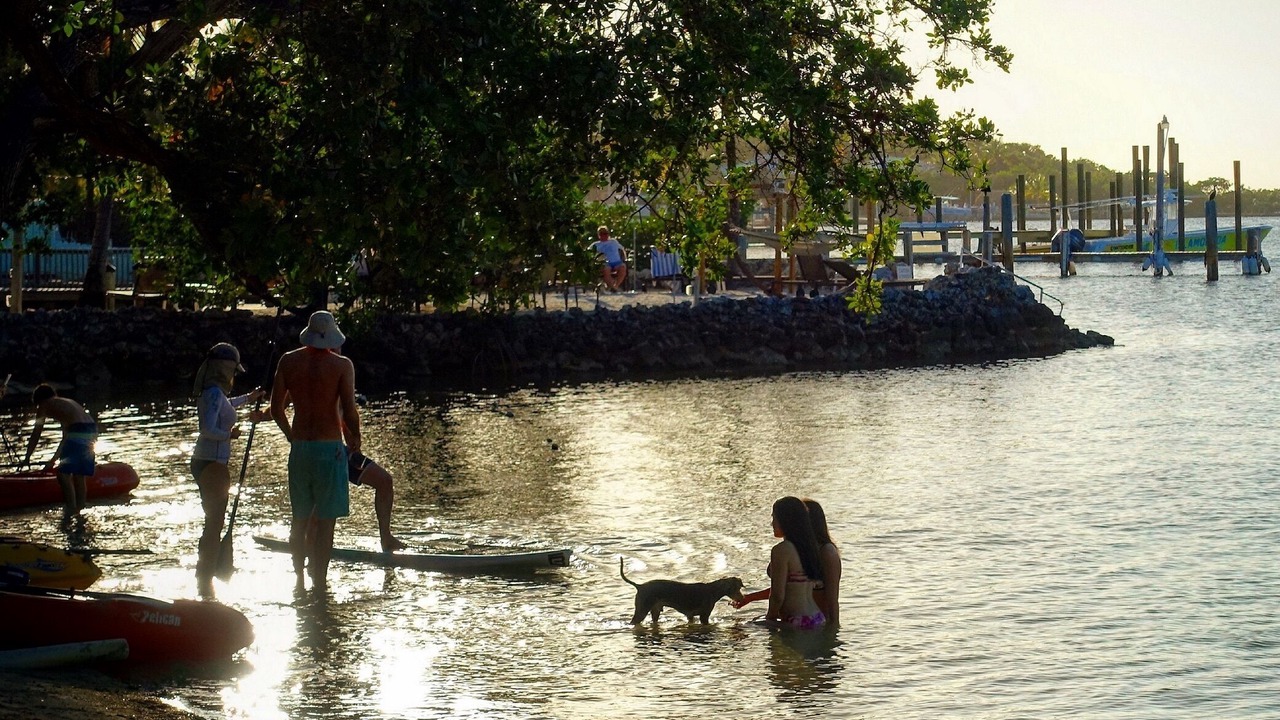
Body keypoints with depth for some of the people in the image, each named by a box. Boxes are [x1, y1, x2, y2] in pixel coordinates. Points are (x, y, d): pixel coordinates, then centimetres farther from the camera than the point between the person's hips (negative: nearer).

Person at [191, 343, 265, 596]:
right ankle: (205, 584, -1)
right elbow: (208, 430, -30)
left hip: (203, 462, 10)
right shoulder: (215, 393, -18)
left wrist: (248, 398, 46)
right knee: (214, 526, -4)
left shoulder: (212, 392, 11)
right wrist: (229, 435, -19)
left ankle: (203, 578, 28)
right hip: (213, 464, -10)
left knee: (212, 523, 19)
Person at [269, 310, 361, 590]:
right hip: (330, 448, -4)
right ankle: (319, 580, 2)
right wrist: (355, 438, 5)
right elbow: (350, 411, -14)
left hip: (299, 448, 4)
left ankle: (299, 578, 23)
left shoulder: (288, 361, 2)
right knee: (325, 521, 2)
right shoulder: (341, 365, -9)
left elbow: (276, 409, 4)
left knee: (300, 519, 15)